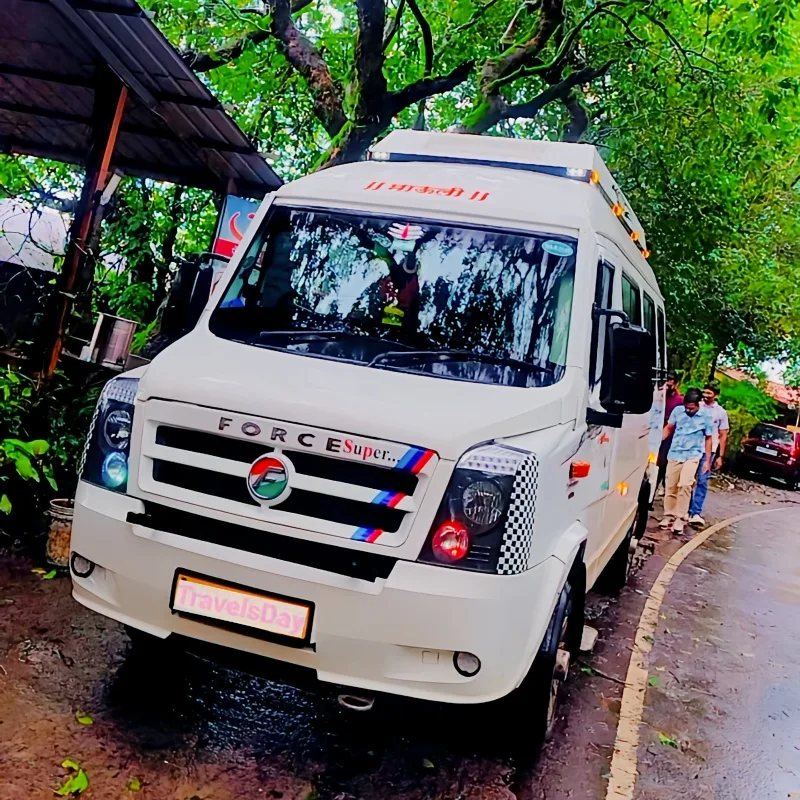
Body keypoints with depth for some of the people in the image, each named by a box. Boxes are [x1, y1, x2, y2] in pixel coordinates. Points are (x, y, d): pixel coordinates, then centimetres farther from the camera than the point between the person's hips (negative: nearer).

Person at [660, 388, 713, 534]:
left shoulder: (706, 416, -8)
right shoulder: (678, 410, -3)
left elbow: (708, 439, 2)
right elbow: (668, 428, 10)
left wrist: (707, 460, 2)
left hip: (693, 455, -3)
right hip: (674, 453, 3)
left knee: (685, 485, -17)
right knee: (670, 486, 5)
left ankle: (680, 518, -10)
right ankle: (669, 515, 18)